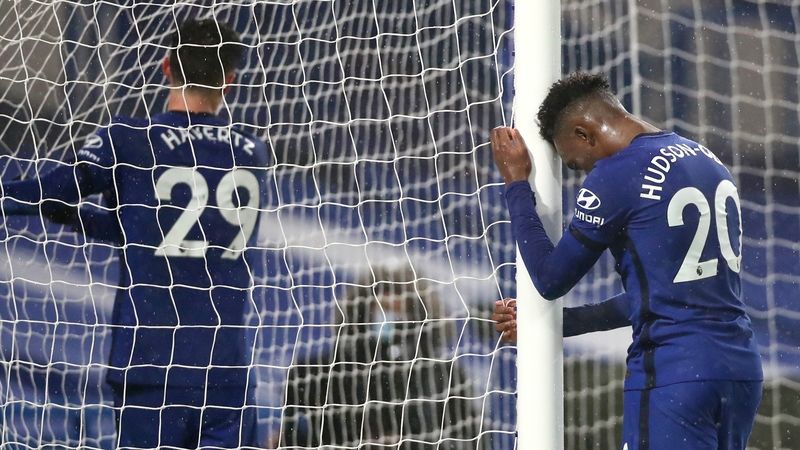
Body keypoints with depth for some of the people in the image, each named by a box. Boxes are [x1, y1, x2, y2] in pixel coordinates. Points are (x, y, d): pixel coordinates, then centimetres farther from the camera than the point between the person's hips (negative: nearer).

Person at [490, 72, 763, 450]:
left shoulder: (614, 176, -10)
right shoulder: (710, 163, 15)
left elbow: (551, 280, 1)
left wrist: (515, 182, 9)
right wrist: (554, 323, 26)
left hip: (672, 375, -8)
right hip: (741, 369, 8)